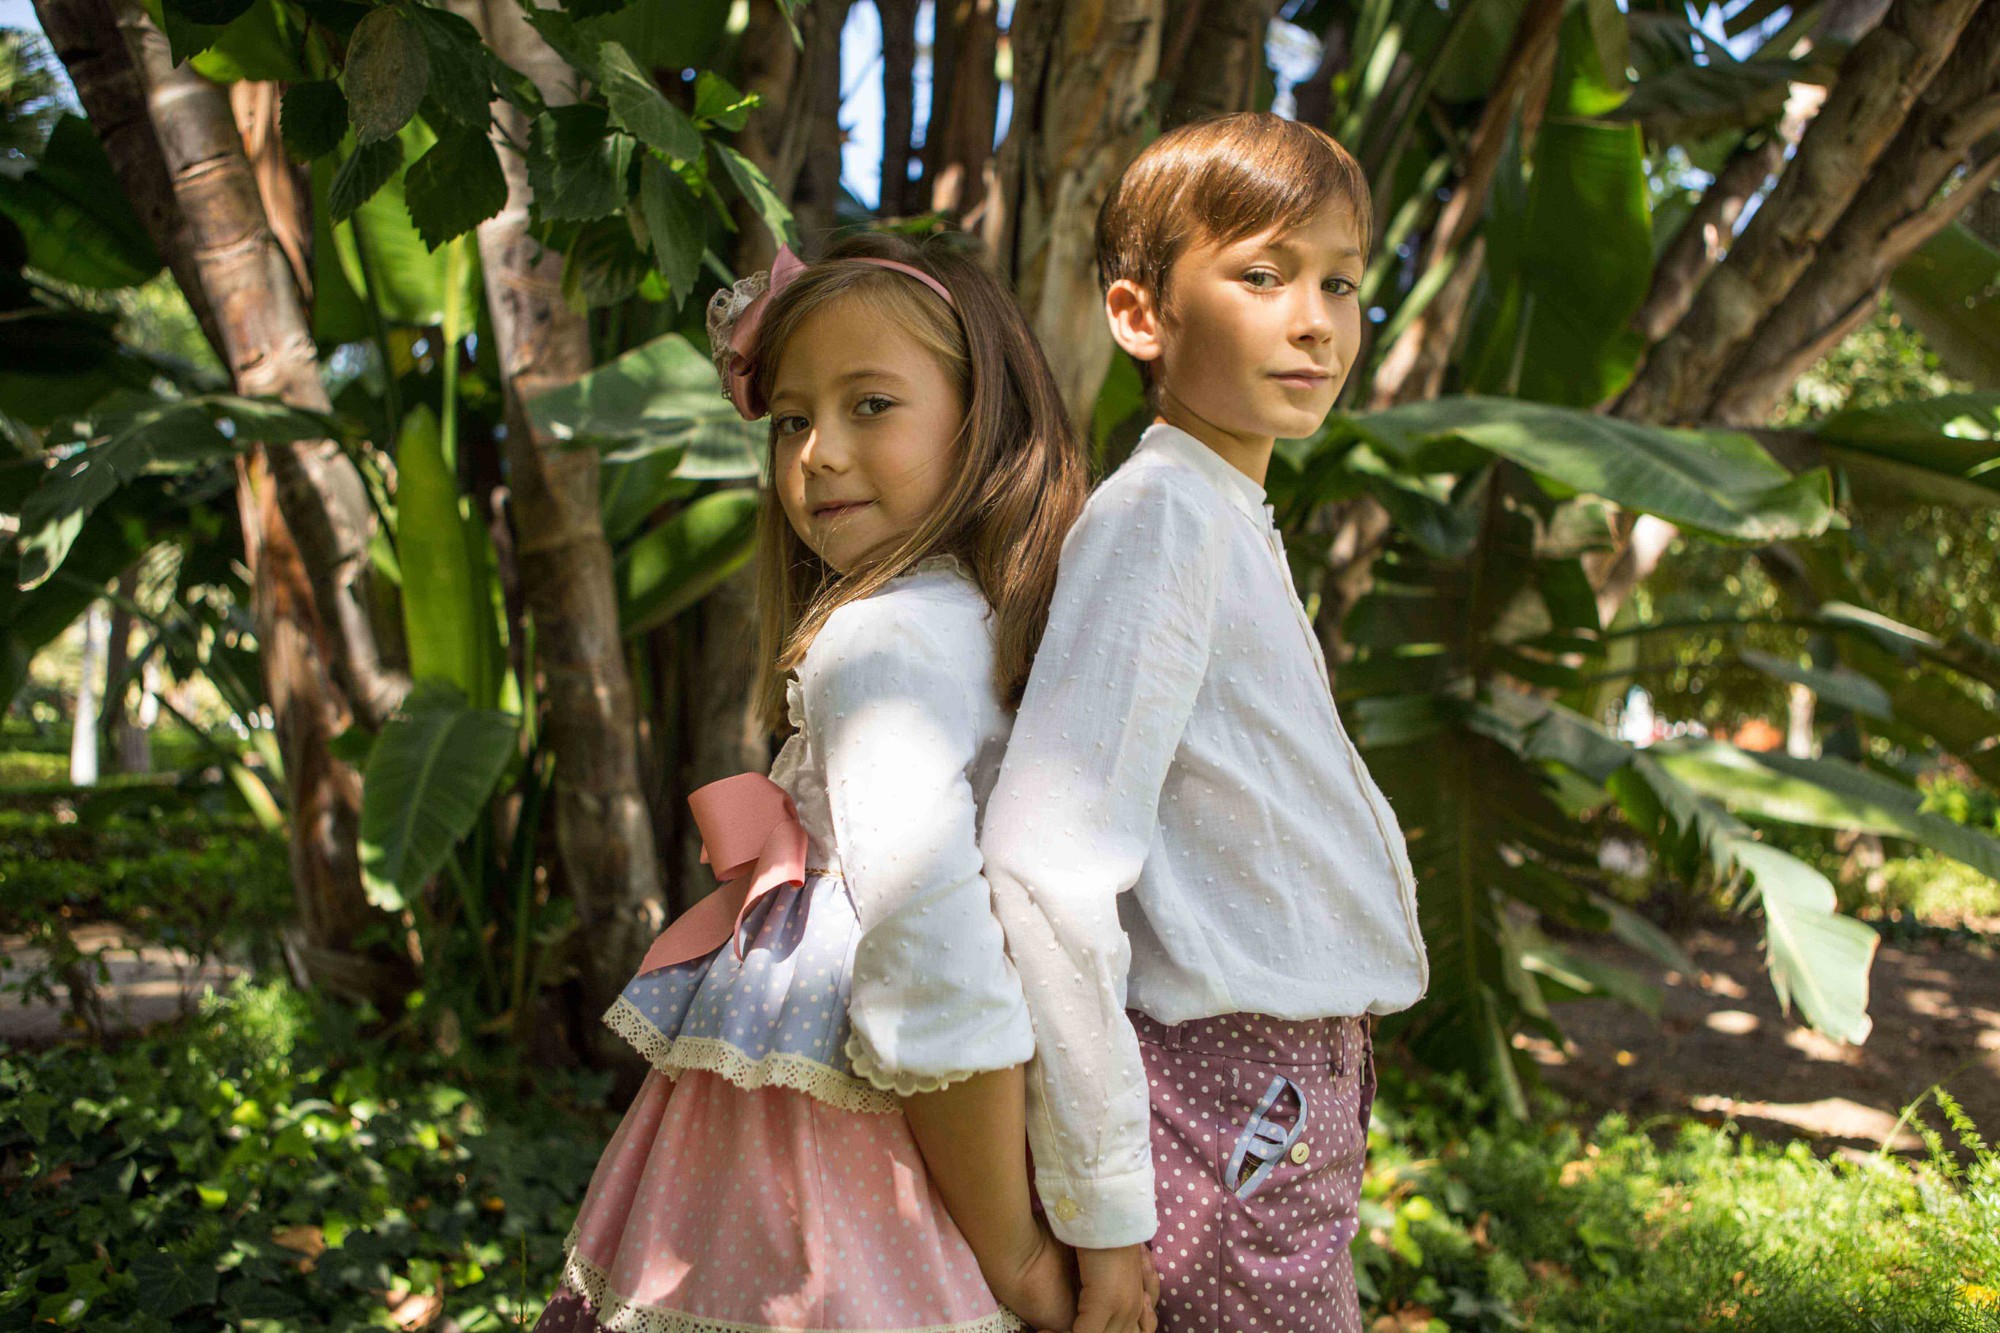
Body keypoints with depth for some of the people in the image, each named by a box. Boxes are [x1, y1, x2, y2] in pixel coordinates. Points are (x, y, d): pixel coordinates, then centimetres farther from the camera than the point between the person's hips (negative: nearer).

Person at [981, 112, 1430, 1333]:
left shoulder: (1235, 522, 12)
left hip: (1302, 1091, 9)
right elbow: (1048, 869, -24)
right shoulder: (1158, 515, -16)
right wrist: (1103, 1206, -20)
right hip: (1235, 1103, -9)